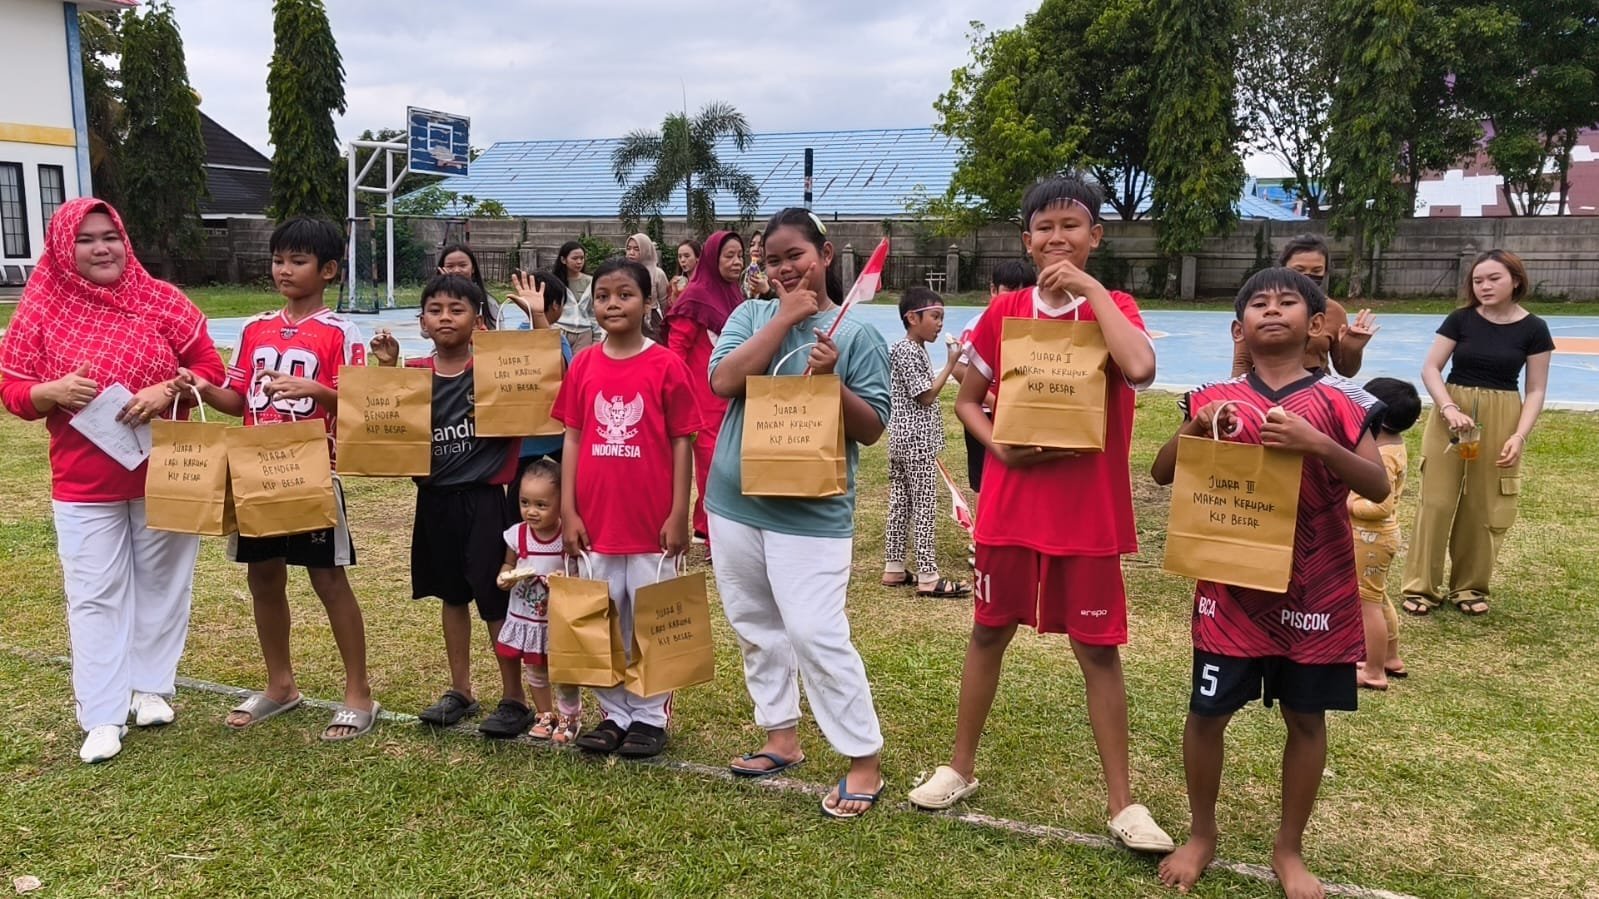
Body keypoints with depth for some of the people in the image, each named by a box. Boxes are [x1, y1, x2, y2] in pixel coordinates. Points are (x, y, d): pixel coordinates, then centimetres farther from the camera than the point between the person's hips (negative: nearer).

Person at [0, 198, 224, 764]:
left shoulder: (161, 300, -3)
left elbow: (209, 366, -1)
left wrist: (167, 390, -20)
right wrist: (54, 391, -21)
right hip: (83, 483, 0)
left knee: (161, 584, 12)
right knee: (94, 596, 3)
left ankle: (151, 686, 29)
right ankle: (103, 716, 12)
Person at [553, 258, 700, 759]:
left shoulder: (666, 366, -7)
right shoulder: (583, 366, 3)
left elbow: (682, 442, -5)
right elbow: (573, 439, 6)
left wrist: (679, 515, -8)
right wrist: (568, 512, 1)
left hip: (651, 521, -3)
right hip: (596, 520, 4)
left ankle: (650, 717, 22)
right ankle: (613, 714, 28)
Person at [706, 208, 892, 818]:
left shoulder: (857, 335, -4)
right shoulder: (751, 315, 6)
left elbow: (872, 429, -6)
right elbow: (723, 381, -12)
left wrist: (831, 380, -22)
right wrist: (785, 317, -12)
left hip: (811, 512, -5)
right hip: (735, 502, 5)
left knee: (818, 637, -8)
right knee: (756, 630, 15)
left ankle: (865, 761, 6)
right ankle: (781, 737, 32)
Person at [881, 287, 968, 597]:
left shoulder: (908, 349, 15)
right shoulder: (910, 352, -16)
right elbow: (926, 396, -16)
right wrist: (951, 363, -15)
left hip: (902, 440, 10)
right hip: (917, 440, -10)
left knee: (900, 503, 12)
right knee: (925, 508, -5)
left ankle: (894, 569, 18)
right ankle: (928, 578, -1)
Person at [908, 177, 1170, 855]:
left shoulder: (1114, 308, -3)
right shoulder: (1003, 312, 2)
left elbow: (1141, 370, -26)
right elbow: (966, 401, 10)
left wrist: (1090, 289, -18)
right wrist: (998, 445, -9)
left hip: (1089, 513, -2)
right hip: (1009, 506, 2)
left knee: (1099, 649, 4)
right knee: (988, 632, 13)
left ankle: (1121, 800, 17)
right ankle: (961, 767, 30)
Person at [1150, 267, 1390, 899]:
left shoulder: (1338, 401, -1)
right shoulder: (1216, 400, 2)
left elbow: (1378, 486, -7)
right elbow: (1161, 474, 1)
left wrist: (1318, 445, -23)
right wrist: (1195, 427, -17)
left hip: (1314, 586, 0)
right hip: (1231, 582, 0)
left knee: (1306, 716, 10)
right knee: (1207, 711, 5)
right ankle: (1202, 835, 27)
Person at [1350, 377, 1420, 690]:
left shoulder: (1380, 456, -27)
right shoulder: (1393, 444, 4)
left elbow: (1381, 506, -30)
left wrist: (1347, 506, -21)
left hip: (1369, 537, -11)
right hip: (1377, 535, 11)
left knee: (1367, 603, 1)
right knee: (1378, 598, 23)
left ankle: (1374, 672, 11)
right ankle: (1391, 658, 37)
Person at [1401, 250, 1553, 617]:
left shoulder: (1533, 329, -2)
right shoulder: (1461, 319, -2)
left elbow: (1536, 390, 0)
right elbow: (1430, 368, -4)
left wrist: (1519, 436, -11)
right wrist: (1448, 408, -20)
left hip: (1501, 420, 0)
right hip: (1452, 415, 0)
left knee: (1485, 507, 6)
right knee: (1437, 500, -2)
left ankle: (1471, 586, 21)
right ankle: (1421, 586, 5)